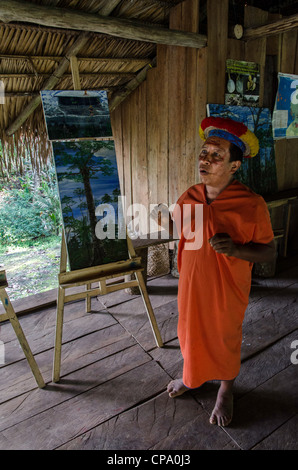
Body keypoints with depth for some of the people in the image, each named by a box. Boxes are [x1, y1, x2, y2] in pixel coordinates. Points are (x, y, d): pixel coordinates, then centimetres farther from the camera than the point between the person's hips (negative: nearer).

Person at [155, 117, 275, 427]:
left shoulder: (251, 205, -20)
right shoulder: (190, 196, -5)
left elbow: (268, 252, -13)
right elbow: (179, 227, 12)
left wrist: (235, 249, -32)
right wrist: (164, 221, -10)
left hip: (226, 291, -4)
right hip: (191, 285, 5)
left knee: (225, 341, 18)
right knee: (189, 333, 24)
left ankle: (225, 392, 49)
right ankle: (190, 376, 56)